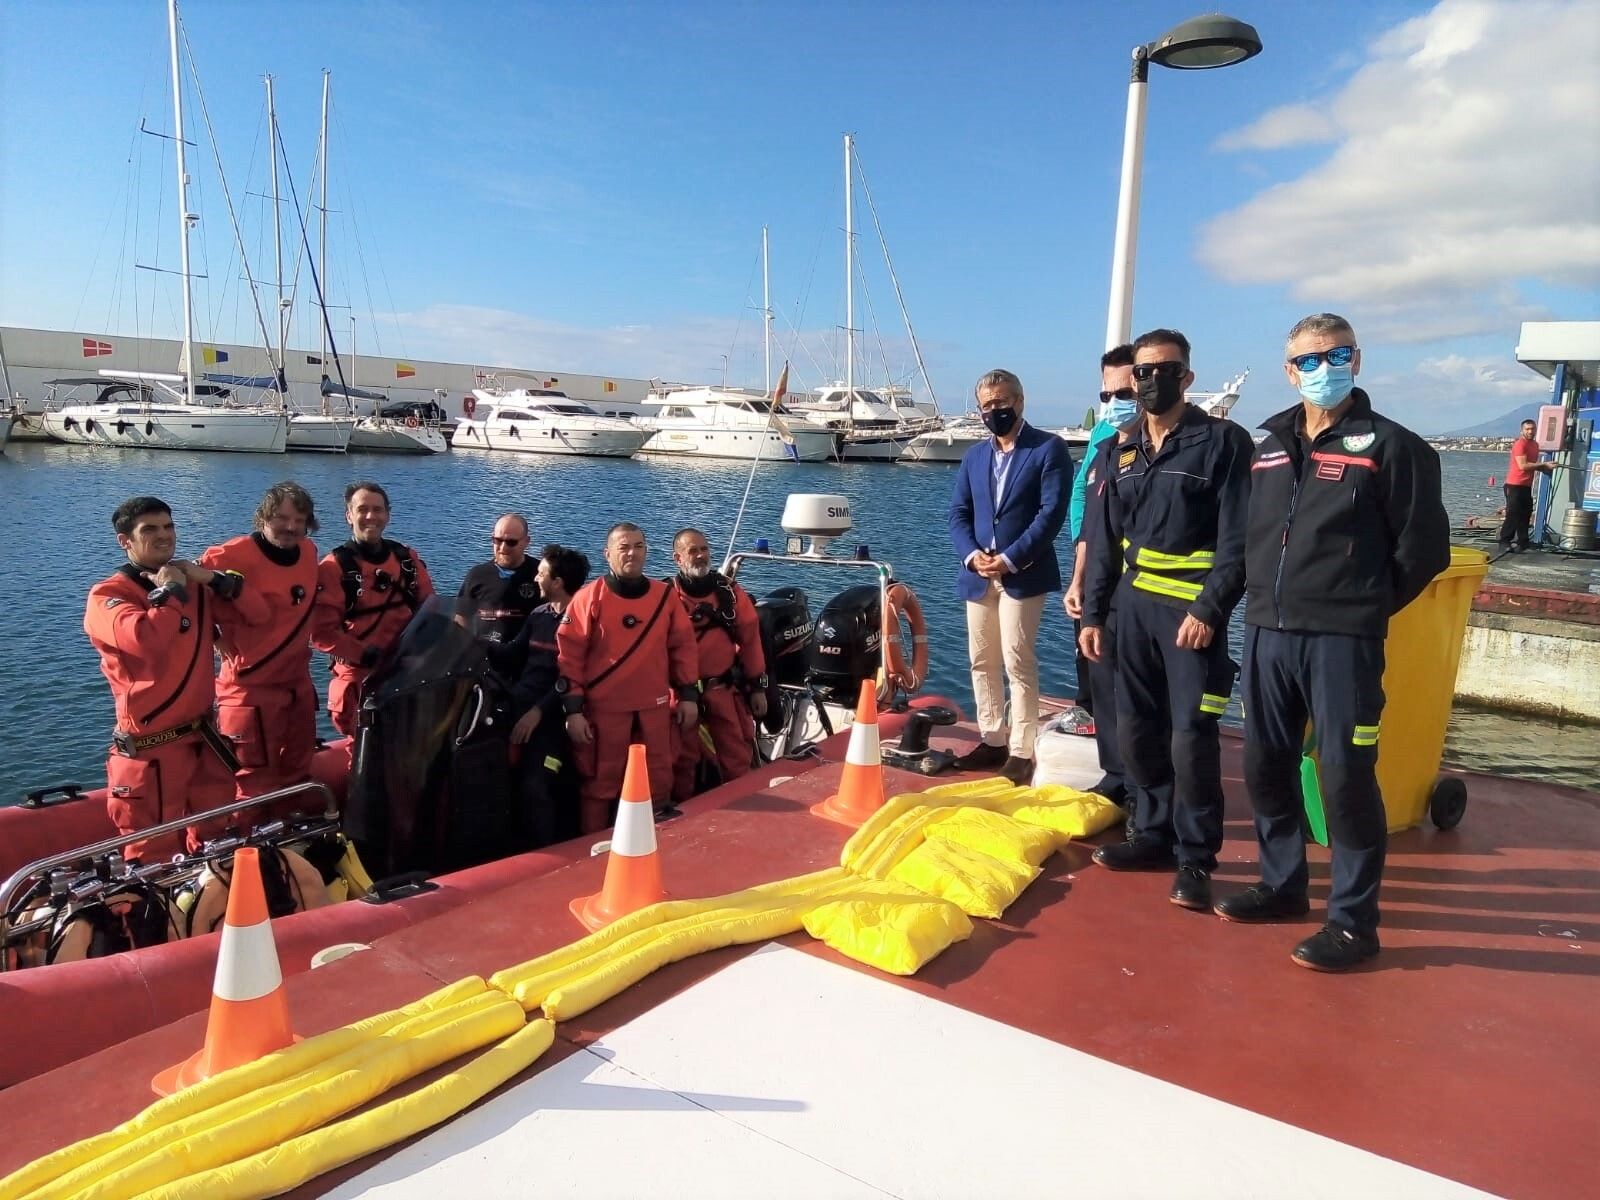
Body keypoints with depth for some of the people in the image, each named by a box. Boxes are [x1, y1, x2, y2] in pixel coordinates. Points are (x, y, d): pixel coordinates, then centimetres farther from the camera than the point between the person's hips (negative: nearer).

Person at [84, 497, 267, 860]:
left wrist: (213, 578, -8)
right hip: (150, 746, -6)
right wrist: (170, 591, -14)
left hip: (203, 737, 6)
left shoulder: (194, 586, 9)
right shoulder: (107, 595, -10)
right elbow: (145, 639, -30)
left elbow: (258, 612, 3)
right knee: (155, 855, 3)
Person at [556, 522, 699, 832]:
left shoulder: (665, 596, 5)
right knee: (600, 785, 7)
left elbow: (683, 645, 11)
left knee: (658, 783, 12)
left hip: (654, 708, 4)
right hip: (604, 710, -3)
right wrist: (573, 710, -11)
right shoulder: (589, 597, -7)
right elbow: (568, 654, -8)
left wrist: (688, 695, 8)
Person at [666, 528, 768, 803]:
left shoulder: (731, 592, 4)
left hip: (725, 690, 2)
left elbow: (750, 639, 6)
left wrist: (758, 687, 5)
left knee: (737, 760, 9)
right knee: (682, 762, 8)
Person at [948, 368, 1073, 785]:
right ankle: (992, 742, 21)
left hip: (1023, 575, -6)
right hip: (978, 575, 6)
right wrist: (972, 554, -8)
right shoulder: (974, 456, 16)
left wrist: (1010, 559, -17)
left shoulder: (1048, 449, -3)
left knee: (1018, 662, -7)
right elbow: (958, 513, 11)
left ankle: (1021, 751, 1)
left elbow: (1051, 513, -12)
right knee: (981, 661, 10)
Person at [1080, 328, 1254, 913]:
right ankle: (1155, 834, 25)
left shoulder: (1223, 441, -3)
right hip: (1134, 604, 5)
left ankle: (1195, 859, 8)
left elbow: (1237, 538, -9)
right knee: (1136, 731, 9)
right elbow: (1103, 540, 14)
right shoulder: (1119, 449, 13)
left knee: (1190, 737, -6)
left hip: (1192, 608, -5)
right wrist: (1093, 613, 10)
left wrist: (1209, 610, -17)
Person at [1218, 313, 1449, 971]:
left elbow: (1423, 549, -2)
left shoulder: (1391, 446, -3)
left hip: (1342, 640, -5)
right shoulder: (1268, 444, 12)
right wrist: (1267, 598, 10)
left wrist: (1366, 607, 3)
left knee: (1345, 775, -2)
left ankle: (1353, 919, 10)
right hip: (1266, 632, 6)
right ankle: (1282, 885, 29)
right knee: (1265, 766, 12)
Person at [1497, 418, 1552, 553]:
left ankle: (1522, 542, 14)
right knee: (1512, 515, -10)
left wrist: (1545, 468, 5)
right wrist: (1544, 464, -18)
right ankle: (1504, 542, -7)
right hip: (1514, 485, -9)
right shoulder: (1519, 444, -13)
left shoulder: (1535, 445, 15)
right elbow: (1523, 465, -21)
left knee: (1525, 515, 9)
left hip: (1527, 485, 9)